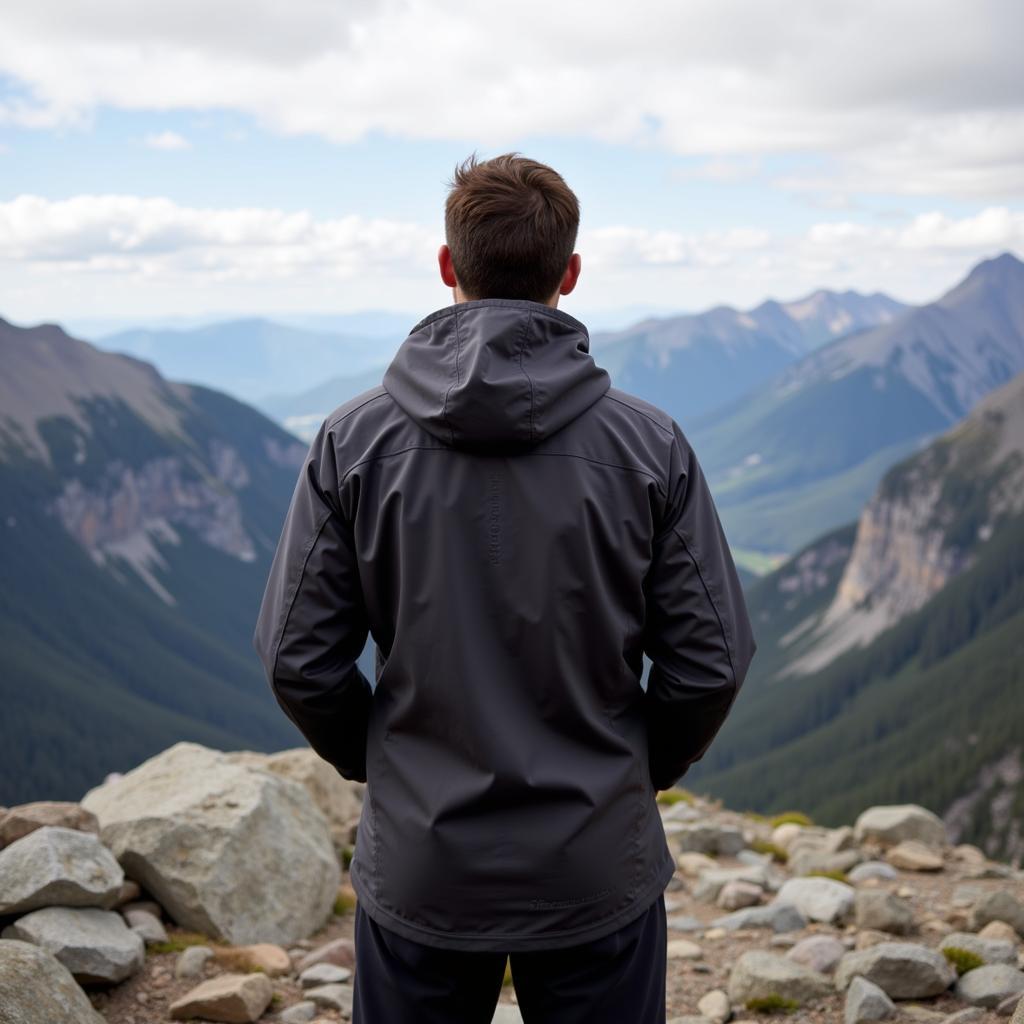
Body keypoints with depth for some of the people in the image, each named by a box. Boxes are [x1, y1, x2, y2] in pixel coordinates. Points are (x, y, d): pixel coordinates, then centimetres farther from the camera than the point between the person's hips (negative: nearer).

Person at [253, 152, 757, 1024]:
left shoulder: (354, 440, -9)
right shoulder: (650, 444, -10)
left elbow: (300, 661, -7)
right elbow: (711, 664, -7)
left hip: (419, 866, 1)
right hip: (599, 869, 0)